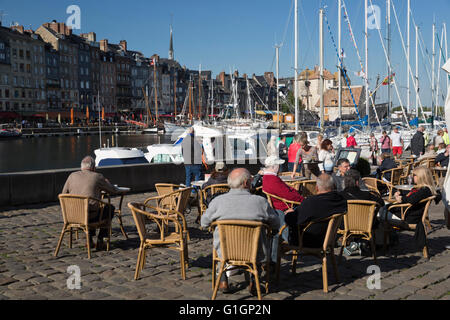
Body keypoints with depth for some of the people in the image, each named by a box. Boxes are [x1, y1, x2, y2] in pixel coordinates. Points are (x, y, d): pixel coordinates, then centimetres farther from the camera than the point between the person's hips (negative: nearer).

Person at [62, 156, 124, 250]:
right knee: (110, 208, 22)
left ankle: (90, 239, 28)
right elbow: (113, 191, 10)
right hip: (90, 215, -5)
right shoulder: (98, 177, 0)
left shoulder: (72, 176, 9)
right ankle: (100, 240, 17)